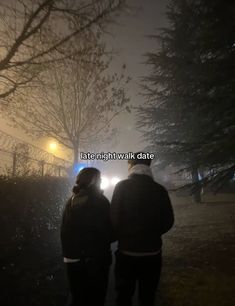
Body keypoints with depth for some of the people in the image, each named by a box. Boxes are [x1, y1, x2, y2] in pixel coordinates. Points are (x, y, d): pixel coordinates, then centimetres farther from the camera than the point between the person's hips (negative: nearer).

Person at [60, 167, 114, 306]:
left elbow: (64, 231, 4)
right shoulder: (100, 200, -15)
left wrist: (68, 252, 14)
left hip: (73, 258, 5)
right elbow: (108, 233, -15)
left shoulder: (72, 201, 0)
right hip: (95, 258, -5)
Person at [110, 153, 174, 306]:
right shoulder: (160, 190, -6)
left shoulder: (122, 186, -12)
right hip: (153, 252, 2)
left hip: (127, 252, -2)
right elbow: (168, 221, -1)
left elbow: (114, 219, -15)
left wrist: (122, 236, 5)